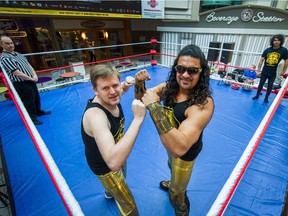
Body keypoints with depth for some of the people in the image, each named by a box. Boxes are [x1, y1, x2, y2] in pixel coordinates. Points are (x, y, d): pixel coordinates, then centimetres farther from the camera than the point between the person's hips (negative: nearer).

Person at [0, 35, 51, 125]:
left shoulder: (19, 54, 12)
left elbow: (28, 65, 12)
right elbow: (17, 73, -21)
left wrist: (34, 75, -5)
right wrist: (31, 79, -15)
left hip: (31, 81, 9)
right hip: (21, 84, -8)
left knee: (36, 97, 21)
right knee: (29, 101, -1)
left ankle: (38, 111, 40)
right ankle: (32, 118, 13)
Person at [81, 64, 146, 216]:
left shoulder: (111, 98, -18)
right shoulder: (95, 114, -42)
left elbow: (121, 89, 10)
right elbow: (114, 162, -53)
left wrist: (126, 84, -15)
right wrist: (138, 118, -52)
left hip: (117, 153, 8)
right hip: (104, 165, -8)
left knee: (121, 180, 40)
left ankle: (110, 193, 75)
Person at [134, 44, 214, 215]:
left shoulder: (204, 104, -38)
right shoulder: (170, 87, -17)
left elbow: (179, 148, -47)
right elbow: (141, 98, -6)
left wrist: (154, 106, -49)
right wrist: (139, 84, -28)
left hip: (186, 151, -7)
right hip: (171, 142, 7)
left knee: (176, 194, 19)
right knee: (172, 167, 39)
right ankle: (174, 184, 75)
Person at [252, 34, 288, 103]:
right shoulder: (267, 50, -5)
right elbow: (261, 60, -3)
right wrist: (259, 70, -7)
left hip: (273, 73, -1)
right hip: (264, 72, 1)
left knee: (270, 86, 8)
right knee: (261, 84, 10)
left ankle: (266, 98, 20)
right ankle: (257, 96, 23)